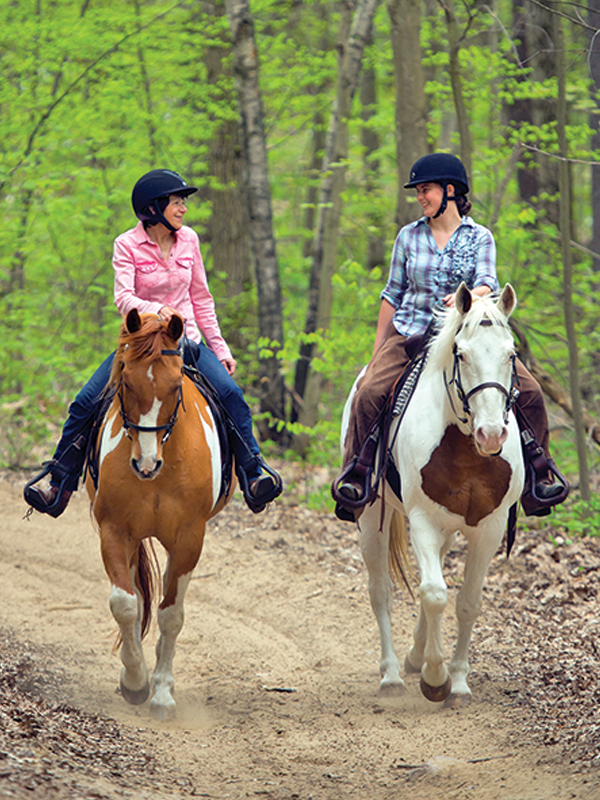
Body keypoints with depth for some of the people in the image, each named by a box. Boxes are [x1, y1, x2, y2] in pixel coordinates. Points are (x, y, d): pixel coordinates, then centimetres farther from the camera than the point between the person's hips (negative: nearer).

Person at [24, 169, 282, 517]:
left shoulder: (188, 240, 4)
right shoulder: (127, 245, -7)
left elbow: (201, 299, 11)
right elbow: (123, 298, -19)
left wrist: (221, 349, 7)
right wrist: (156, 310, -40)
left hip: (185, 341, 2)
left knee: (231, 393, -22)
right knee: (85, 404, -15)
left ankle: (253, 475, -11)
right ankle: (60, 486, -1)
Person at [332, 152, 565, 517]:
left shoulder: (480, 238, 3)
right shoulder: (409, 236, 8)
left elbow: (487, 283, -13)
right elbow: (393, 295, 13)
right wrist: (377, 351, 13)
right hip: (411, 335, 1)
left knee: (529, 392, -15)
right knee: (369, 394, -25)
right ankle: (355, 476, -12)